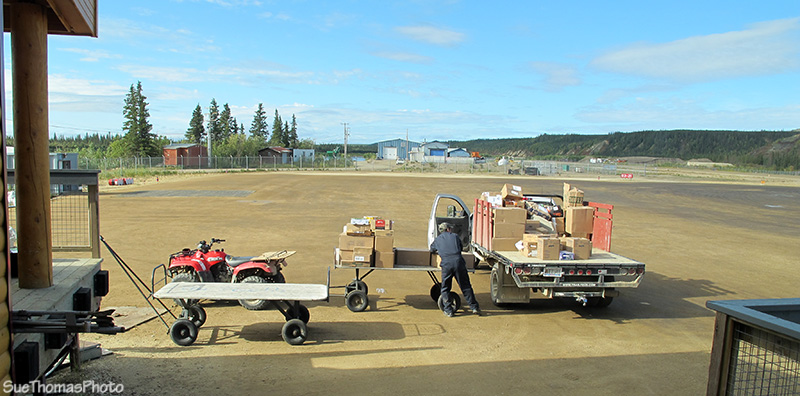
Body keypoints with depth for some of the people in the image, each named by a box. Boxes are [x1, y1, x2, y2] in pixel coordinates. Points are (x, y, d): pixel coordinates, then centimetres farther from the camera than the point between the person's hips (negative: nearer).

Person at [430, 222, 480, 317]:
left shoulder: (437, 240, 21)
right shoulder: (455, 236, 20)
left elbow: (432, 250, 39)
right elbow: (461, 247, 33)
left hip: (446, 264, 0)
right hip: (458, 261, 0)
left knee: (445, 289, 13)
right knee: (466, 287, 9)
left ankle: (449, 311, 10)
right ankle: (474, 307, 13)